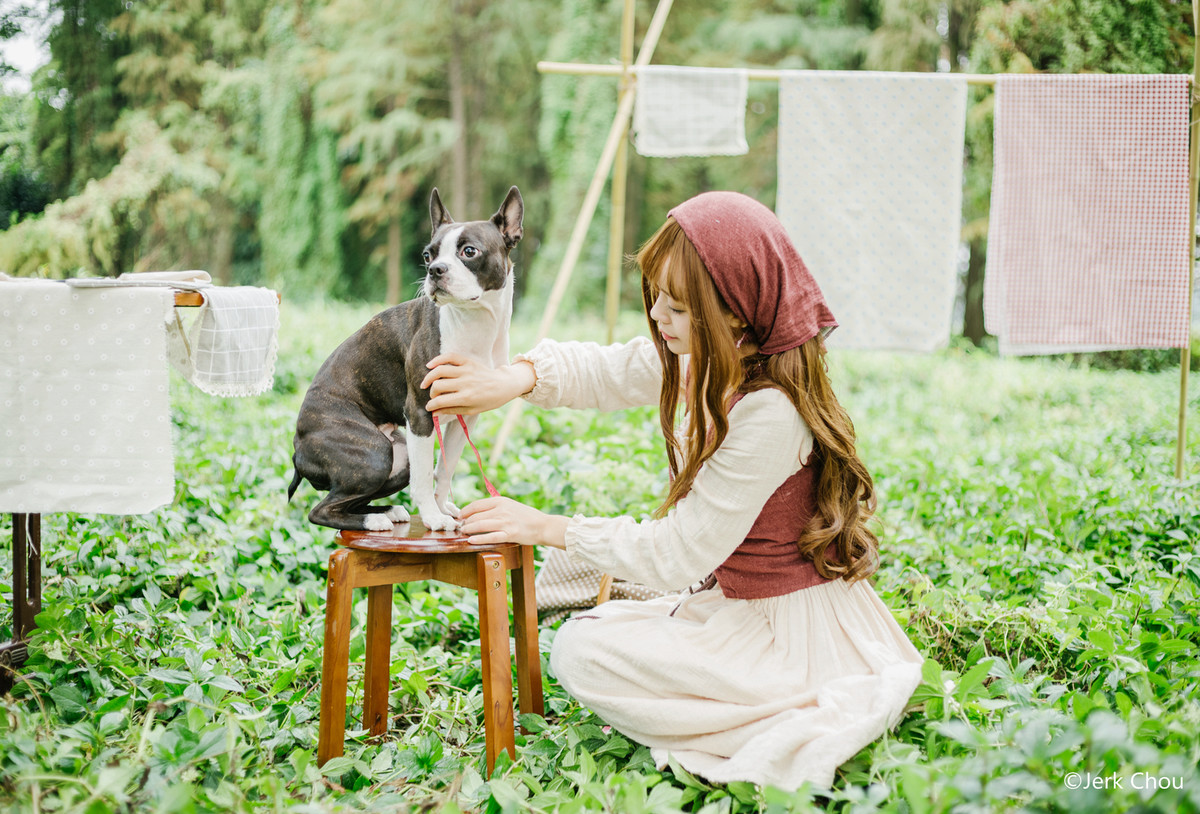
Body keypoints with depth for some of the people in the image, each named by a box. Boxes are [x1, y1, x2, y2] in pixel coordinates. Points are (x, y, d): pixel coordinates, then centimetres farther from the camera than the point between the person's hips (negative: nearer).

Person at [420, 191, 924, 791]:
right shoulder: (707, 359, -5)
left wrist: (549, 529, -16)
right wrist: (512, 379, -11)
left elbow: (677, 556, -24)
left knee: (581, 651, -12)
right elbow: (606, 371, 10)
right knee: (591, 624, 19)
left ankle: (795, 715, -8)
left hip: (786, 627, -9)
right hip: (729, 599, 9)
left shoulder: (770, 414, -31)